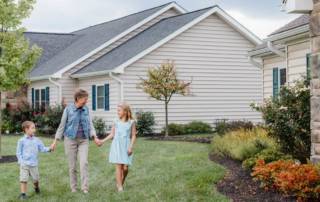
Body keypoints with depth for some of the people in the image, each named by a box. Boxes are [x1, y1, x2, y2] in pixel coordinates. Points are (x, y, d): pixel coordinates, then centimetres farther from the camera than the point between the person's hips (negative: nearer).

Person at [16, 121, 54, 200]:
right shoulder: (22, 141, -3)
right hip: (24, 164, -3)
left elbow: (42, 148, 4)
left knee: (36, 179, 12)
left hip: (34, 164, 3)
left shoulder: (37, 140, 5)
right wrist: (21, 161, -9)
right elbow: (18, 153, 0)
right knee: (23, 179, -8)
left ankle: (36, 188, 41)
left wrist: (49, 149, -13)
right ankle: (23, 193, 1)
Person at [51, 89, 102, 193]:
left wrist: (95, 138, -13)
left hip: (83, 140, 2)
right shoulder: (68, 109, -8)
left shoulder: (86, 109, 1)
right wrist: (56, 141, -4)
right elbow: (62, 125, -3)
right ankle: (73, 187, 18)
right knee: (72, 165, 4)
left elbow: (90, 124, 1)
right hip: (71, 139, -2)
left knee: (84, 163, -11)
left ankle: (85, 187, -8)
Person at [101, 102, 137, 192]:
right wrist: (103, 141, 3)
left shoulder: (131, 122, 1)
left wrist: (131, 147, -7)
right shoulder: (116, 122, 4)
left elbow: (133, 135, 2)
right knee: (119, 166, -5)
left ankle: (121, 183, 21)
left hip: (126, 146, -1)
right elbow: (112, 134, 10)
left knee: (125, 167, -4)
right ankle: (120, 186, 1)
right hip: (117, 145, 1)